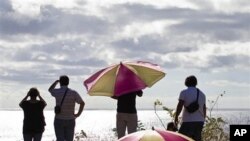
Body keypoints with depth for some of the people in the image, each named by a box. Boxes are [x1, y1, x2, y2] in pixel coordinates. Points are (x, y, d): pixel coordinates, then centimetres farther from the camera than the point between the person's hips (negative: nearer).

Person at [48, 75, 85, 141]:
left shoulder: (57, 92, -5)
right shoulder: (73, 93, -4)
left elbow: (50, 89, 19)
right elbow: (82, 103, -7)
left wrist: (56, 82, 34)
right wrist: (78, 114, 2)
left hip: (59, 120, -1)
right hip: (70, 121, 1)